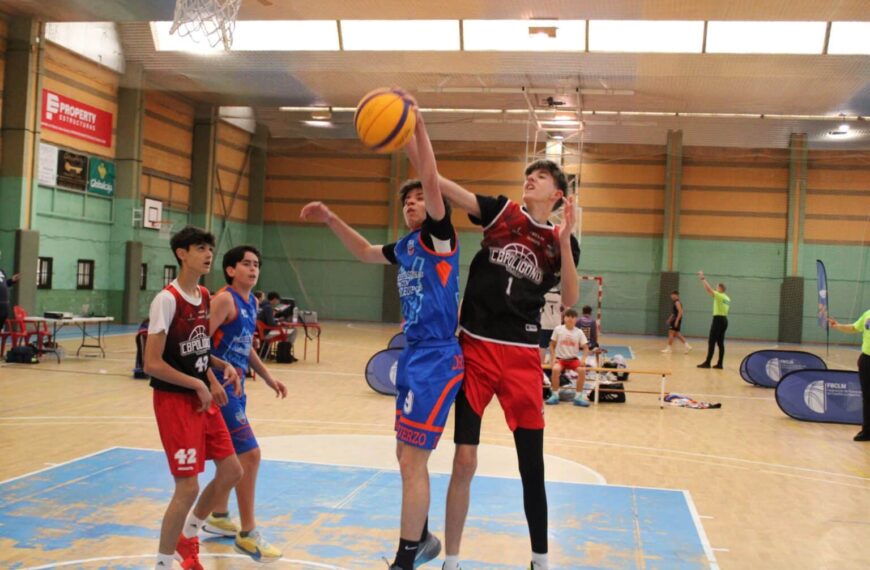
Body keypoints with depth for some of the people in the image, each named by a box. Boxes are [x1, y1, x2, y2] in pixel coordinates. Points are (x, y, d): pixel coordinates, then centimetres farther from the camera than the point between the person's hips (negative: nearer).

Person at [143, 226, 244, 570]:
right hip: (175, 401, -8)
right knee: (188, 487, -8)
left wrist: (221, 367, 3)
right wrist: (198, 384, -16)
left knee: (231, 471, 13)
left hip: (203, 399, 9)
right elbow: (152, 364, -20)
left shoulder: (204, 296, 8)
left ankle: (187, 538, 33)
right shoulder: (167, 299, -18)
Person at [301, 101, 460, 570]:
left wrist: (417, 126, -27)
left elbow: (432, 182, -23)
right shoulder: (406, 246, 14)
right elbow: (365, 253, 31)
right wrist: (331, 220, 22)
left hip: (437, 359, -9)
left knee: (413, 461, -8)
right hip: (413, 356, 9)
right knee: (407, 456, 17)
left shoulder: (439, 236, -7)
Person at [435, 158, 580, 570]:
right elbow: (447, 189, -9)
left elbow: (570, 300, -7)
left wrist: (564, 241, -16)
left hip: (523, 357, 1)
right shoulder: (502, 212, 5)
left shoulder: (561, 241, 6)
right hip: (476, 348, -1)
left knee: (532, 466, 6)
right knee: (465, 460, -2)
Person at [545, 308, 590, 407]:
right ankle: (555, 395, -17)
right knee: (555, 369, -34)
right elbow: (552, 345, 4)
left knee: (582, 370, -30)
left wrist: (584, 359, -16)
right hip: (560, 358, -1)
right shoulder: (558, 329, -3)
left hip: (573, 359, 1)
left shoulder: (579, 332, 0)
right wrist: (553, 358, -9)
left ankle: (578, 397, -15)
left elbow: (586, 348, 1)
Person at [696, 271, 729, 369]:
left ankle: (707, 363, -7)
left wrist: (702, 278, -7)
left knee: (711, 342, -7)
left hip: (718, 320, -8)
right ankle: (720, 364, 7)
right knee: (720, 343, 8)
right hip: (724, 320, 8)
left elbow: (709, 289, -13)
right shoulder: (727, 298, 15)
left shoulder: (719, 296, -11)